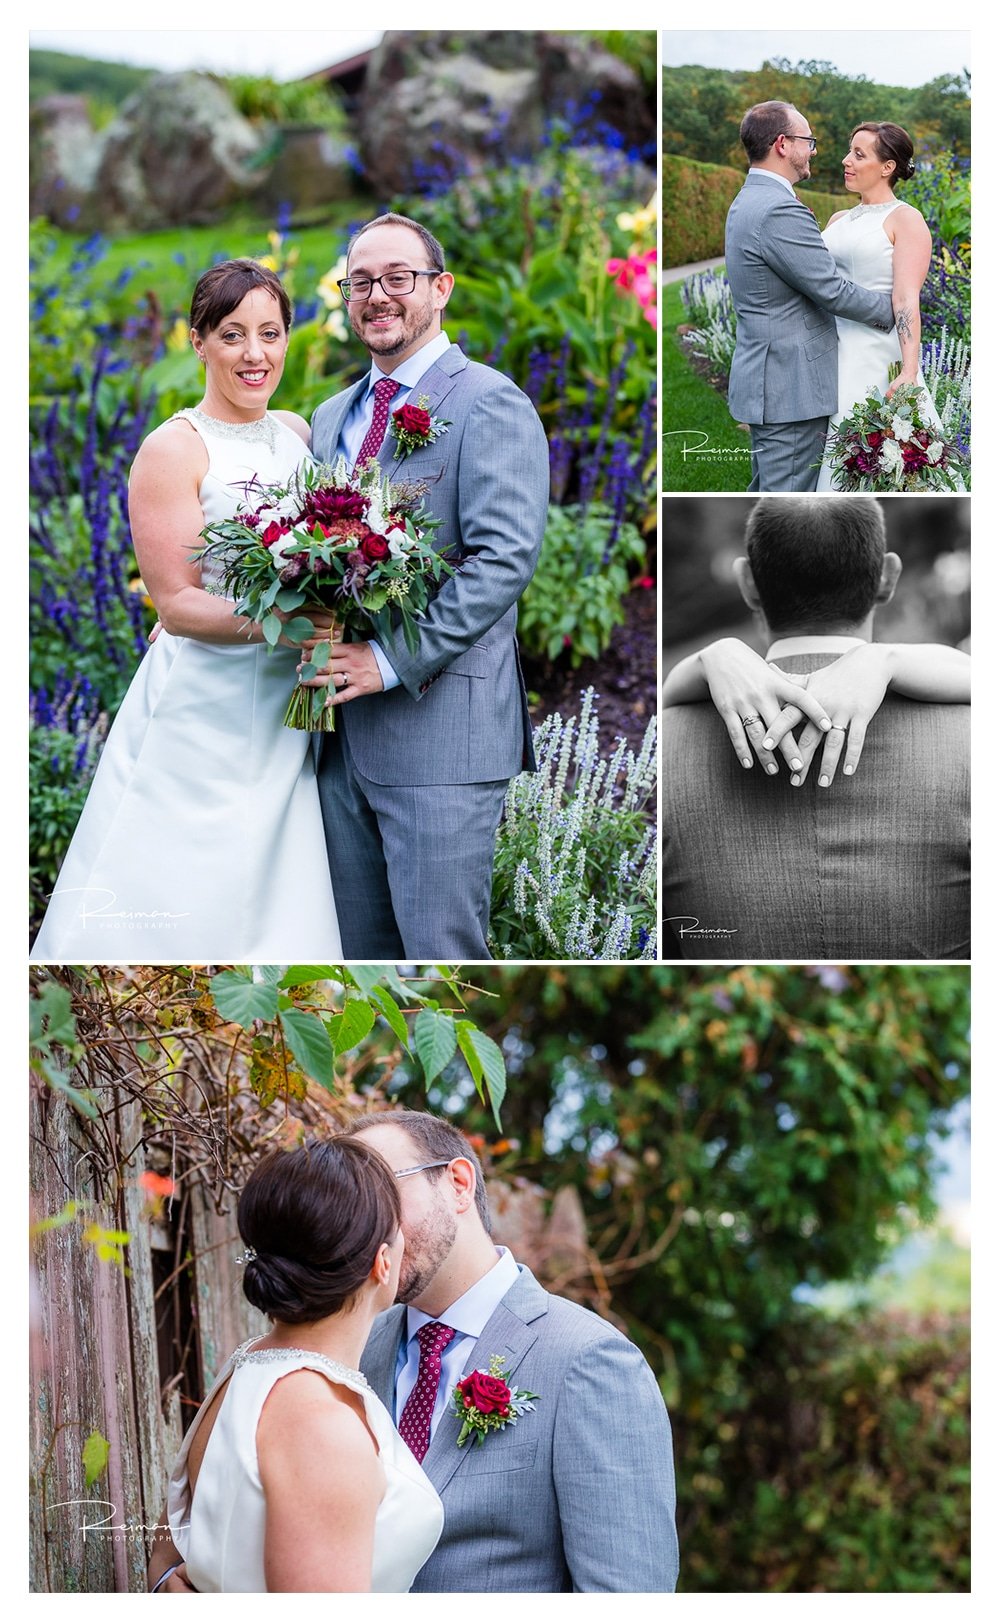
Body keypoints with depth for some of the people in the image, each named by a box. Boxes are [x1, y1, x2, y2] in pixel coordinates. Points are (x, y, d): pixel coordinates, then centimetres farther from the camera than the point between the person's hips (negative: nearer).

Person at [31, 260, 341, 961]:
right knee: (167, 916, -1)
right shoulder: (174, 449, -10)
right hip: (201, 712, -6)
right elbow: (176, 603, -15)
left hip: (285, 718, 6)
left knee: (277, 914, 10)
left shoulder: (297, 432, 10)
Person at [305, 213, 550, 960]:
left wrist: (392, 661, -21)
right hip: (344, 733, 7)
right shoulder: (333, 418, 19)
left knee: (442, 951, -5)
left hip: (442, 730, -7)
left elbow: (506, 557, -17)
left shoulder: (490, 404, -6)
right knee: (359, 948, 12)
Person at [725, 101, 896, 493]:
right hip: (791, 388, -11)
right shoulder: (780, 211, -20)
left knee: (766, 493, 17)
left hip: (764, 382, 11)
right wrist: (893, 304, -3)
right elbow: (831, 291, -18)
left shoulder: (746, 204, 13)